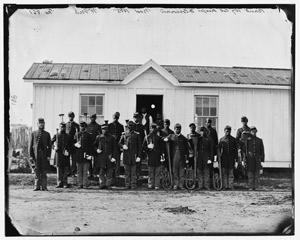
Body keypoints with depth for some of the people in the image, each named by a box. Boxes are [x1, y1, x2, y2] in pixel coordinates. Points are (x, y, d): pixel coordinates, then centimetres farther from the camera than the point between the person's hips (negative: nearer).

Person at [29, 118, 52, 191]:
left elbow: (49, 146, 6)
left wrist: (49, 156, -3)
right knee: (37, 171, 2)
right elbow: (31, 145, 5)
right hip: (36, 154, 0)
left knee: (44, 171, 1)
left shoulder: (47, 134, 8)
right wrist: (31, 156, -2)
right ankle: (37, 186, 8)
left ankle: (44, 187, 5)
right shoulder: (33, 133, 7)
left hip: (44, 154, 0)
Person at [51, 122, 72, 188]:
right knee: (59, 168, -1)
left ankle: (65, 183, 4)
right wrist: (55, 147, -5)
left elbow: (70, 145, 9)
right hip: (58, 154, 0)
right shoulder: (56, 135, 12)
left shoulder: (68, 136, 12)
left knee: (66, 169, -2)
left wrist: (67, 150, -7)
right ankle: (59, 183, 3)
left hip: (65, 155, 0)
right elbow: (51, 143, 13)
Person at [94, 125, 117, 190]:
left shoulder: (111, 137, 3)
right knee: (101, 172, -1)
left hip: (109, 157, -1)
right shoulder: (98, 137, 8)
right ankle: (102, 184, 7)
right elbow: (94, 145, 17)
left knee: (109, 172, 2)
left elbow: (114, 148, 2)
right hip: (101, 157, 1)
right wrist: (97, 150, -4)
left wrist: (114, 157, -6)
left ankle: (108, 185, 9)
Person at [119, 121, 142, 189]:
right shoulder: (124, 135, 10)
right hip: (126, 155, 2)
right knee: (127, 171, 4)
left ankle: (133, 185, 2)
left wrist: (139, 156, -3)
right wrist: (123, 146, -9)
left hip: (133, 155, -2)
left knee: (133, 171, -2)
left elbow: (139, 146, 4)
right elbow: (119, 143, 14)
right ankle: (127, 184, 10)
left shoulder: (136, 135, 5)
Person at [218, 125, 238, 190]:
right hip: (224, 158, 0)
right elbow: (219, 149, 8)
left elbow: (236, 149, 7)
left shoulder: (233, 139, 8)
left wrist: (236, 158, 0)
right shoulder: (221, 139, 8)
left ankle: (230, 186, 4)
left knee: (231, 172, 1)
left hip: (231, 158, 0)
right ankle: (225, 186, 5)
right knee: (224, 173, 0)